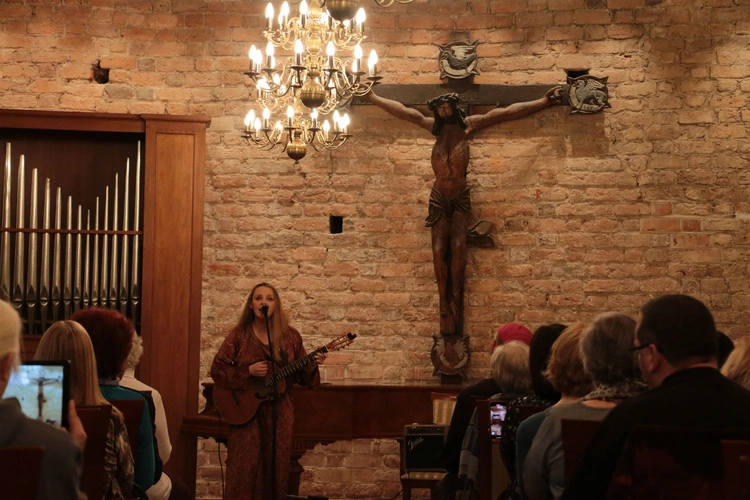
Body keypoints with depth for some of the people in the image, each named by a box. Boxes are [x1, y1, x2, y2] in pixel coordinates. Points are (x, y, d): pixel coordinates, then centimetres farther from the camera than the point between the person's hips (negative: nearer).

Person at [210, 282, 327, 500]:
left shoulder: (290, 336, 4)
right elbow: (217, 370, -5)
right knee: (244, 470, -3)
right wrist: (248, 372, -16)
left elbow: (300, 377, 8)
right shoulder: (239, 335, -1)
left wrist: (311, 366, -12)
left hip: (279, 412, 2)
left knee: (276, 470, 6)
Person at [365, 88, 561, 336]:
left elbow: (507, 113, -1)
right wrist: (372, 97, 23)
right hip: (439, 198, 2)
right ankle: (445, 303, -4)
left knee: (458, 247, -17)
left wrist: (544, 101, -2)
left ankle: (456, 300, -10)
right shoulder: (435, 127, 9)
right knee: (439, 250, -9)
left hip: (460, 198, -2)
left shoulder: (468, 125, 2)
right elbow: (404, 111, 16)